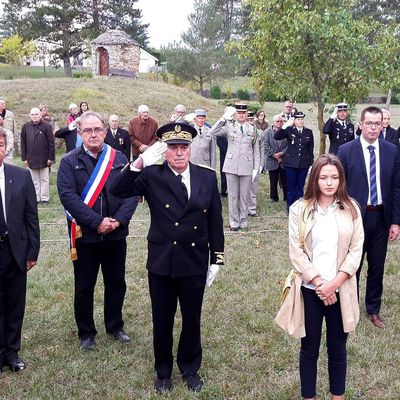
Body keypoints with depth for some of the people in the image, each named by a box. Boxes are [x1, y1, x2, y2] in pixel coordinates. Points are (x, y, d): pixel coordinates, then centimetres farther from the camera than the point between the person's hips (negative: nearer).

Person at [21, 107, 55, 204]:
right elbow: (23, 143, 6)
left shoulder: (47, 126, -5)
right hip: (31, 159, 2)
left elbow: (51, 143, -5)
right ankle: (36, 198, 18)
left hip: (44, 159, -2)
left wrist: (51, 158, -8)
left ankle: (45, 198, 16)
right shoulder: (26, 127, 3)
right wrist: (24, 158, 2)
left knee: (44, 180, 7)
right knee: (34, 180, 10)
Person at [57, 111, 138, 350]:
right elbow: (68, 196, -15)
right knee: (84, 287, 11)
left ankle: (115, 326, 35)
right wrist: (97, 222, -21)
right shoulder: (69, 162, -5)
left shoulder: (119, 158, 2)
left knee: (116, 283, 15)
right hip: (84, 235, -2)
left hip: (116, 234, 2)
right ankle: (86, 333, 28)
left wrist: (118, 220, -16)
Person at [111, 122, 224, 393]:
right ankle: (163, 371, 36)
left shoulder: (208, 177, -2)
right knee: (162, 320, 14)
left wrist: (217, 259, 2)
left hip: (195, 263, 1)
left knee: (192, 319, 16)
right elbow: (118, 191, -20)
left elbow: (215, 221, 2)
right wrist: (140, 163, -31)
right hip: (161, 263, -1)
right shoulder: (152, 176, -7)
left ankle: (190, 368, 39)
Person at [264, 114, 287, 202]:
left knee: (285, 181, 4)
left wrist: (282, 153, -14)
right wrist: (274, 155, -11)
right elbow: (266, 146, -5)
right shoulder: (268, 132, 1)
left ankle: (286, 198, 12)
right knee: (273, 182, 8)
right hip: (272, 161, 0)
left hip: (284, 161, 0)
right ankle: (274, 198, 19)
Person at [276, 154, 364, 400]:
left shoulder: (351, 209, 0)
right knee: (310, 349, 11)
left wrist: (334, 283, -13)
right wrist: (319, 283, -13)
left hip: (341, 290, 1)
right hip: (310, 289, -1)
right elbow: (296, 252, -7)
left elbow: (356, 251, -3)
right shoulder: (300, 209, -4)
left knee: (338, 349, 13)